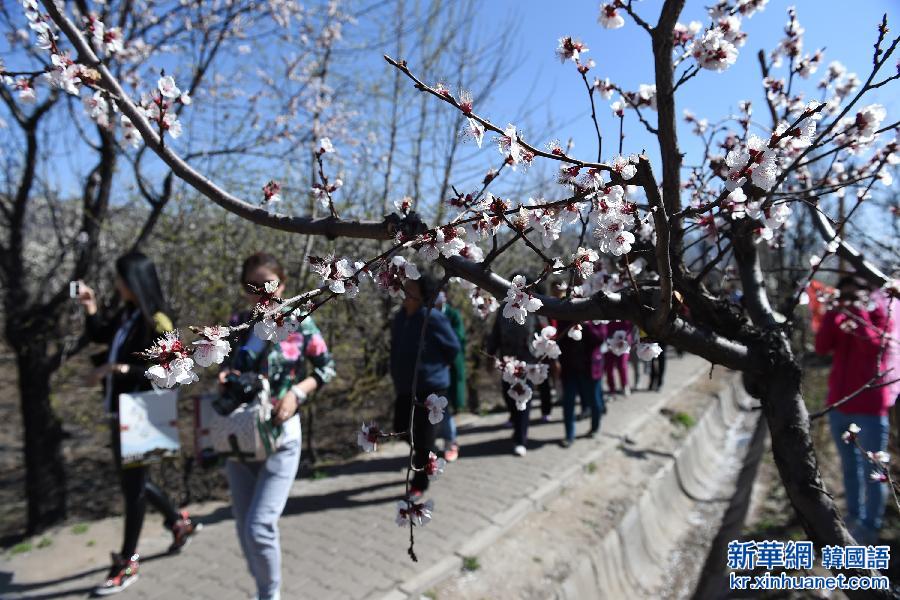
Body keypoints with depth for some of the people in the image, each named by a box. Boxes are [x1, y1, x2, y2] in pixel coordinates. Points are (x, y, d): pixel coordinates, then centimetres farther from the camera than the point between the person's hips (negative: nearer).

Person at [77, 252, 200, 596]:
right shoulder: (125, 315, 5)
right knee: (133, 481, 19)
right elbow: (98, 335, 24)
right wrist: (90, 307, 11)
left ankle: (127, 564, 19)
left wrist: (118, 368, -25)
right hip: (119, 413, 9)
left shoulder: (156, 323, -18)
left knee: (133, 485, 4)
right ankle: (180, 522, 38)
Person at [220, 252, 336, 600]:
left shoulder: (299, 324, -8)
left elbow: (326, 368, -1)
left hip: (279, 436, -4)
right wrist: (224, 377, -7)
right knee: (243, 527, 14)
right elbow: (226, 366, 16)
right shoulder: (236, 324, 2)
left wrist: (296, 392, -16)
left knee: (259, 526, -8)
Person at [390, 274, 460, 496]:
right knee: (401, 428, 18)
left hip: (430, 387, -8)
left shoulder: (432, 318, -20)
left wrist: (436, 368, 2)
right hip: (405, 386, 8)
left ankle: (419, 484, 21)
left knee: (423, 437, 2)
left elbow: (453, 348, -10)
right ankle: (427, 460, 43)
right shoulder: (400, 316, 3)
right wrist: (399, 374, 15)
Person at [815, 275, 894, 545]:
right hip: (839, 406, 5)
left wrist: (860, 314, -13)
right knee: (850, 467, 13)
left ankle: (869, 529, 6)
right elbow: (821, 348, -4)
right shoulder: (838, 319, 12)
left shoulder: (879, 314, 0)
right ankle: (853, 520, 24)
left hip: (869, 407, -5)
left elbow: (873, 346, -19)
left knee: (872, 471, -1)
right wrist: (833, 314, -8)